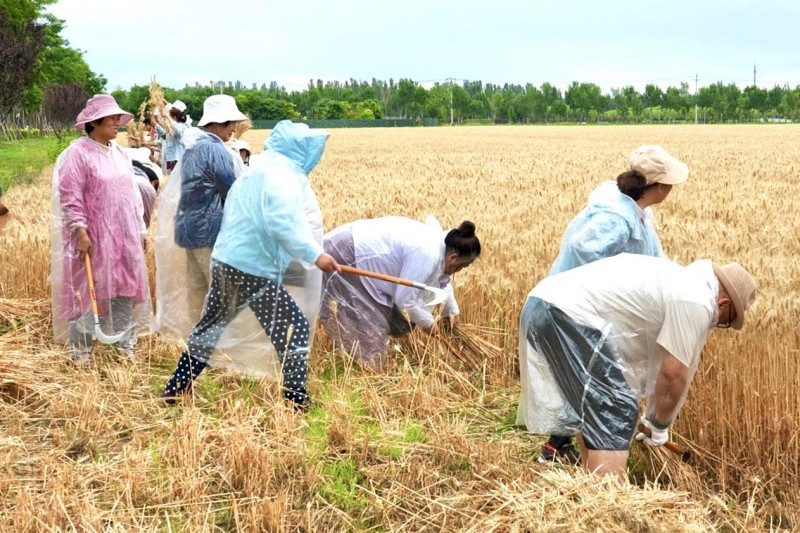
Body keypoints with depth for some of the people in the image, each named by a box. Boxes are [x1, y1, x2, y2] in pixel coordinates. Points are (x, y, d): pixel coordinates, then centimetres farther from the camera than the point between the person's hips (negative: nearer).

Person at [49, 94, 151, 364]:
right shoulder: (77, 152, -11)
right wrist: (80, 231, -21)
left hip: (123, 236, 7)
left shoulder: (119, 153, 11)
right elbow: (70, 197, -15)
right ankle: (80, 350, 12)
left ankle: (126, 345, 22)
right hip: (93, 237, -7)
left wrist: (140, 229, 15)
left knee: (125, 289, 10)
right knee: (87, 291, 1)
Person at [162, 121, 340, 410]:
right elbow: (284, 224, -26)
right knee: (294, 329, 3)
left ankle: (177, 386, 28)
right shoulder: (283, 176, -12)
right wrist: (315, 254, -22)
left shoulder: (257, 169, 18)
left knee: (211, 324, 22)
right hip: (255, 269, -9)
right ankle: (296, 398, 8)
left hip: (225, 260, 9)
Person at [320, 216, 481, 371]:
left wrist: (453, 311, 33)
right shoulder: (426, 255, -29)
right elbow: (404, 299, -22)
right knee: (367, 320, -6)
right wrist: (427, 322, -6)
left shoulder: (438, 240, 3)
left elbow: (442, 280, 23)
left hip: (357, 249, 10)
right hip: (343, 256, -10)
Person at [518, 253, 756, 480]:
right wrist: (659, 425, 12)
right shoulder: (696, 302, -6)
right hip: (569, 313, -11)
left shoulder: (681, 281, 24)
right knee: (615, 414, -5)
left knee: (592, 410, 22)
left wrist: (654, 417, 35)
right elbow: (673, 372, -4)